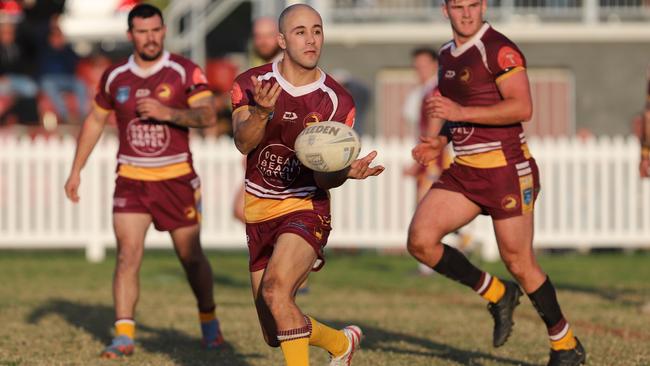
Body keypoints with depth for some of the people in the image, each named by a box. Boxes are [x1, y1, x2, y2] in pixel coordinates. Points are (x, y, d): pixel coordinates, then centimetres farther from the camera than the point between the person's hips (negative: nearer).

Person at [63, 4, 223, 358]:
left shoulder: (185, 72, -5)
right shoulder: (114, 76, 4)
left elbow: (208, 116, -16)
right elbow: (95, 121, 16)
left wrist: (168, 113, -31)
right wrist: (76, 171, 14)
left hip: (177, 179, -1)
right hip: (131, 179, 1)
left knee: (190, 255, 8)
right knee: (128, 254, -11)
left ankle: (209, 321, 30)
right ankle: (124, 335, -11)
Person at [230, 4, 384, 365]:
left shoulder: (336, 102, -7)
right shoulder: (251, 84, -4)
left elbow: (323, 177, -9)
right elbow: (243, 143, -20)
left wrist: (345, 172, -31)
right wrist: (262, 112, -40)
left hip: (305, 209, -3)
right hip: (258, 213, 3)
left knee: (275, 292, -31)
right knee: (276, 335, 7)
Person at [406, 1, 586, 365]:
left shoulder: (499, 49, -12)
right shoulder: (448, 54, 14)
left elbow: (522, 108, -23)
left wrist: (461, 113, -25)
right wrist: (442, 141, 10)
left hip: (506, 169, -7)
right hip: (463, 171, 8)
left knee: (519, 263, -2)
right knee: (420, 240, -9)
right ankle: (497, 295, 11)